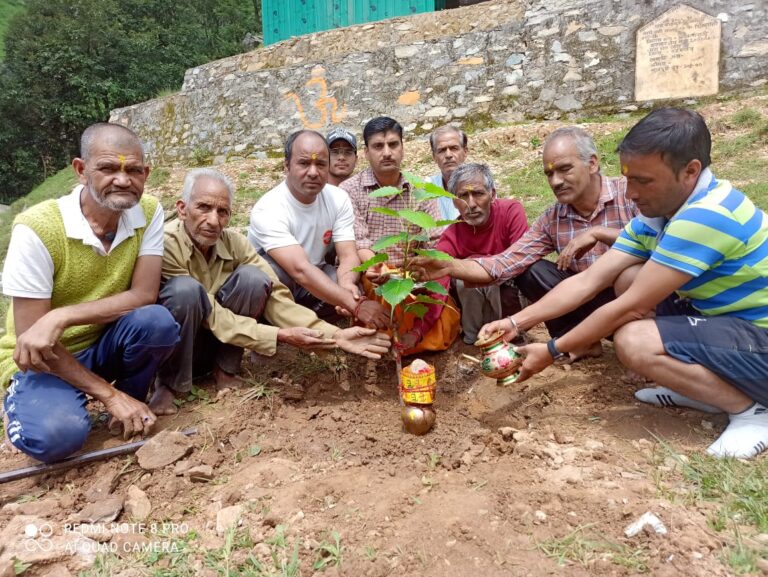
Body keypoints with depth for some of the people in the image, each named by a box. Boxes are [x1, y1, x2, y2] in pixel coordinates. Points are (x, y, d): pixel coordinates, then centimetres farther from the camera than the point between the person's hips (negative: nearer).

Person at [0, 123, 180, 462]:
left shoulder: (149, 212, -12)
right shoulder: (38, 228, -23)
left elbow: (144, 295, -18)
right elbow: (30, 340, -20)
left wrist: (61, 317, -32)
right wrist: (109, 394, -21)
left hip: (105, 344, 3)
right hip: (44, 360, -2)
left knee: (157, 321, -29)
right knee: (56, 436, -30)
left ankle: (132, 402, 1)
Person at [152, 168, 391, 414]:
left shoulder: (234, 243, -10)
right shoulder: (166, 245, -23)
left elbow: (275, 298, -16)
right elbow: (211, 316, -24)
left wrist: (335, 335, -28)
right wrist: (281, 336, -31)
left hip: (217, 346, 4)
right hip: (171, 348, -4)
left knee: (252, 278, -22)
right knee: (186, 289, -34)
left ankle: (225, 371, -6)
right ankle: (169, 383, -12)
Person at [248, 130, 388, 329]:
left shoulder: (339, 198, -9)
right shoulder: (268, 210, -26)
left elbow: (348, 255, -15)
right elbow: (300, 270, -37)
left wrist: (346, 283, -40)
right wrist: (356, 305, -45)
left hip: (315, 284, 4)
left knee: (354, 289, -25)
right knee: (270, 267, -36)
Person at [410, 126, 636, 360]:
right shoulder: (551, 220, -2)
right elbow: (505, 264, -11)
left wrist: (598, 232, -29)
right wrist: (450, 266, -26)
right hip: (593, 303, 4)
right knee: (529, 271, -10)